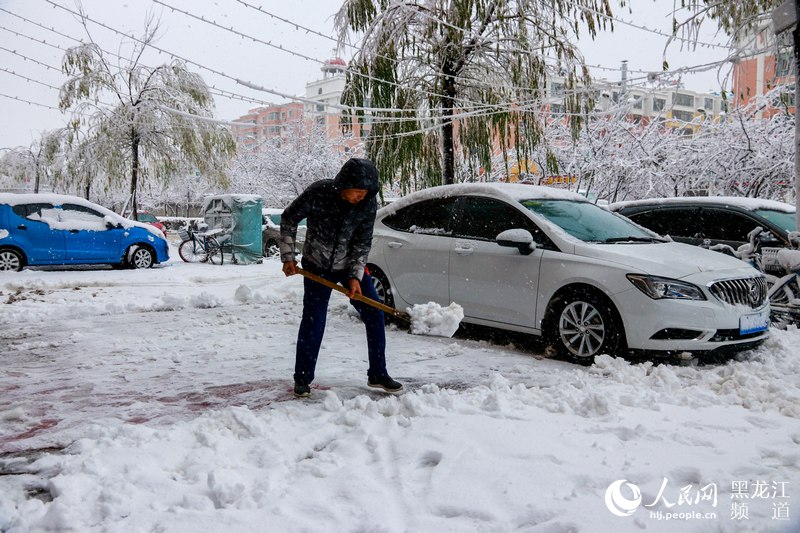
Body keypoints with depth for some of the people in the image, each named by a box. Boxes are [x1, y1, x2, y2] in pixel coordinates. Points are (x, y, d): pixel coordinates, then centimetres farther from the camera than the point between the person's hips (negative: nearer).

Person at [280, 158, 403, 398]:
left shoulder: (369, 204, -16)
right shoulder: (318, 192, -22)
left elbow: (362, 242, -7)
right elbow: (288, 219, -8)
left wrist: (355, 276, -14)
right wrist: (288, 256, -10)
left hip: (350, 266, 3)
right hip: (317, 267, -3)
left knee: (374, 315, 0)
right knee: (313, 322, -5)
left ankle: (378, 374, 14)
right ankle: (302, 379, 11)